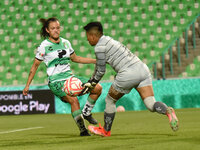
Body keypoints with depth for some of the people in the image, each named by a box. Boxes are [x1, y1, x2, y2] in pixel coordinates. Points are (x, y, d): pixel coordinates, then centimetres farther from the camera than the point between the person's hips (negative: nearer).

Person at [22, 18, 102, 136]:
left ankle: (86, 113, 12)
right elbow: (35, 65, 3)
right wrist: (27, 85, 2)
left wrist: (95, 61, 20)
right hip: (56, 81, -6)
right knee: (74, 100, -31)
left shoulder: (66, 42, 9)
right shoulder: (44, 46, -5)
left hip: (70, 77, 6)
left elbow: (75, 58, 24)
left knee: (97, 88, -6)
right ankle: (82, 130, -23)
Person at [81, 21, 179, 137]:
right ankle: (168, 111, -33)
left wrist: (91, 84, 19)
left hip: (128, 74, -8)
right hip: (142, 69, 8)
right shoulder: (108, 40, 26)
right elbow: (99, 66, 36)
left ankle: (106, 130, 29)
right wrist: (90, 82, 42)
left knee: (110, 101, 16)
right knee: (151, 105, -4)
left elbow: (101, 71, 3)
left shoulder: (100, 46, -1)